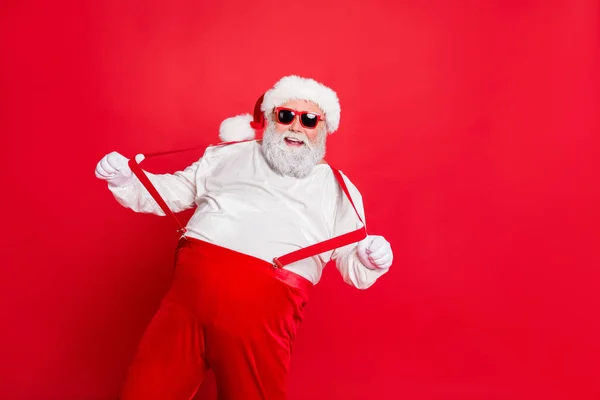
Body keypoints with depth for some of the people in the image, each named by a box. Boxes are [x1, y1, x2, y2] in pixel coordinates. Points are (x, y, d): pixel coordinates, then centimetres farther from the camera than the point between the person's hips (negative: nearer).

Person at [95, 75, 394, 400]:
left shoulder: (337, 188, 16)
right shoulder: (229, 155, 21)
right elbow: (170, 192, 24)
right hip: (192, 284, 2)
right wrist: (124, 179, 7)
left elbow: (353, 265, 14)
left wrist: (370, 260, -8)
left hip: (265, 305, -1)